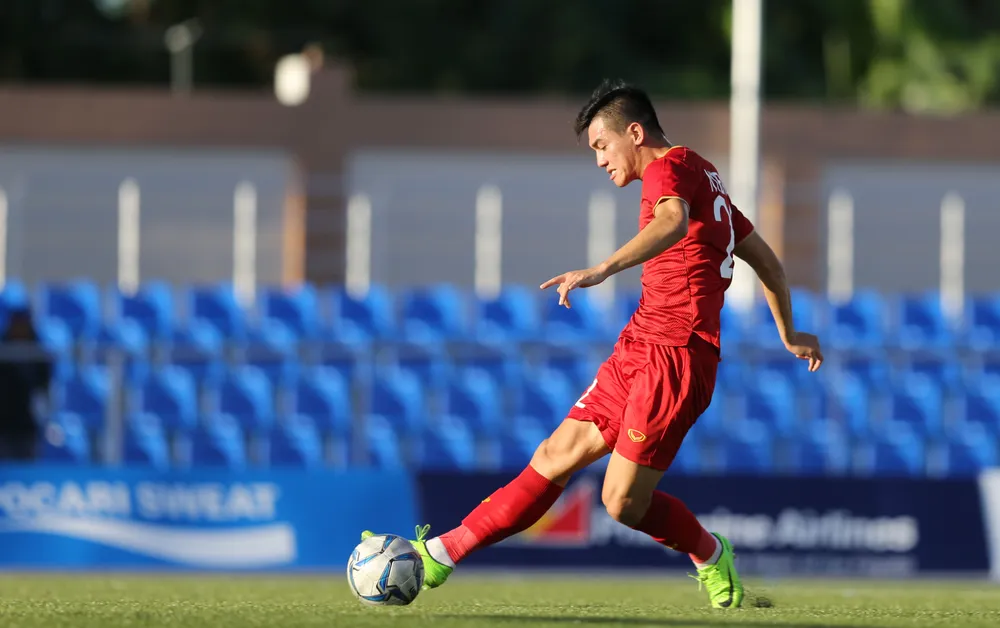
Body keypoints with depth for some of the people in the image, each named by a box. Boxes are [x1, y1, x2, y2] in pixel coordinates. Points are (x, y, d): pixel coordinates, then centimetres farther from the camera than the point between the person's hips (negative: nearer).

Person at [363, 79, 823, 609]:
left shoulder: (671, 167, -8)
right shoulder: (704, 178, 22)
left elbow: (673, 222, -33)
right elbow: (767, 260, 31)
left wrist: (603, 269, -45)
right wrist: (789, 335, 44)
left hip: (674, 356, -10)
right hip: (638, 348, 10)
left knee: (623, 502, -9)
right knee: (557, 455, 5)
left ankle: (710, 555, 17)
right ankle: (441, 554, 2)